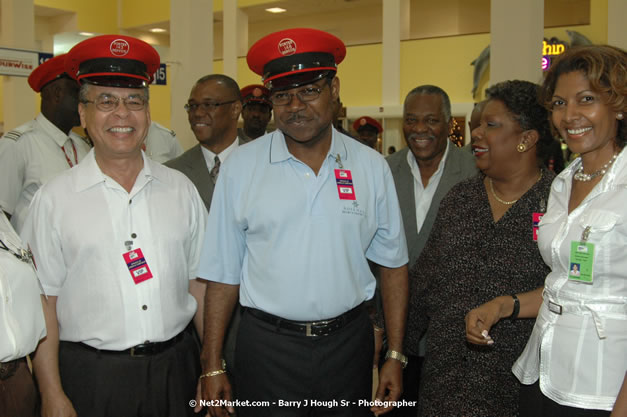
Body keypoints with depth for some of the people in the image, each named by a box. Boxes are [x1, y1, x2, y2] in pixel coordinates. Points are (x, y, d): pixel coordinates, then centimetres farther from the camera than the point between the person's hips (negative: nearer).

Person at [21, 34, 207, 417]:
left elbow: (199, 282, 5)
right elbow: (42, 302, -4)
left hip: (176, 370, 3)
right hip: (90, 376, -2)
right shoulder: (55, 199, -5)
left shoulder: (180, 189, 2)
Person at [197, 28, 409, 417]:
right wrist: (213, 365, -1)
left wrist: (396, 356, 1)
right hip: (267, 347, -1)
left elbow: (393, 264, 3)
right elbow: (224, 273, -3)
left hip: (348, 343, 2)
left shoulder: (371, 167, -2)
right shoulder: (241, 166, -6)